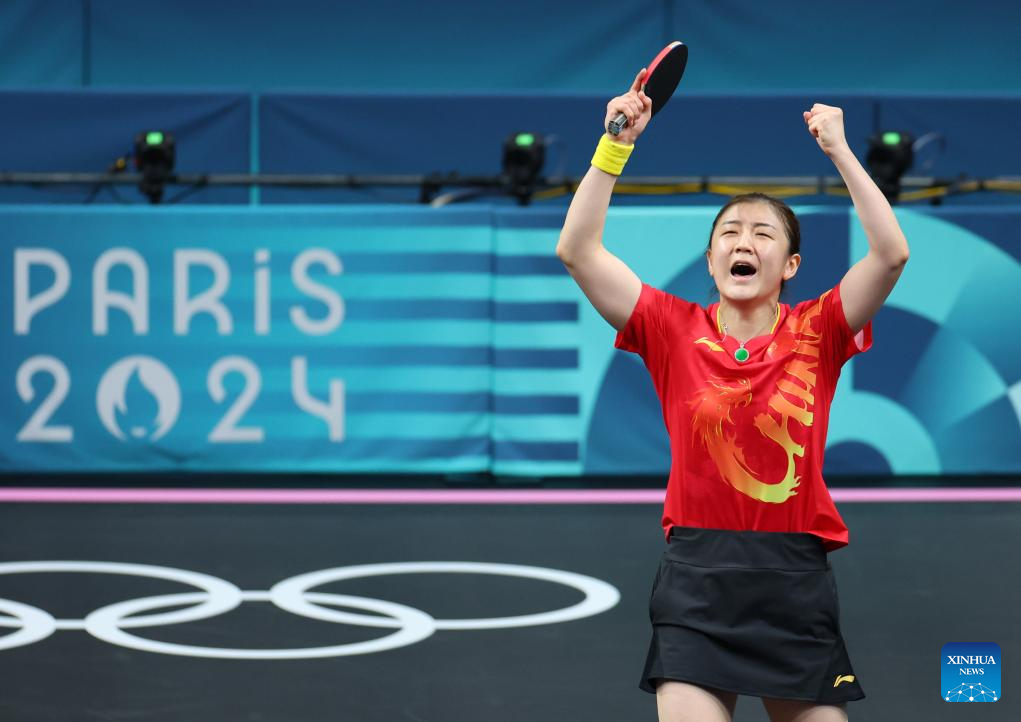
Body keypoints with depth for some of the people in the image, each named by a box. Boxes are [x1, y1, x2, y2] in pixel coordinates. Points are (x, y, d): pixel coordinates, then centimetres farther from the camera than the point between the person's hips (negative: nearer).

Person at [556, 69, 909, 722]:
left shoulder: (817, 333, 3)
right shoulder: (675, 330, 4)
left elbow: (891, 254, -10)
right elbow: (578, 251, -2)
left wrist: (840, 151, -10)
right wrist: (616, 145, -6)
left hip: (796, 578, 1)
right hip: (698, 577, -1)